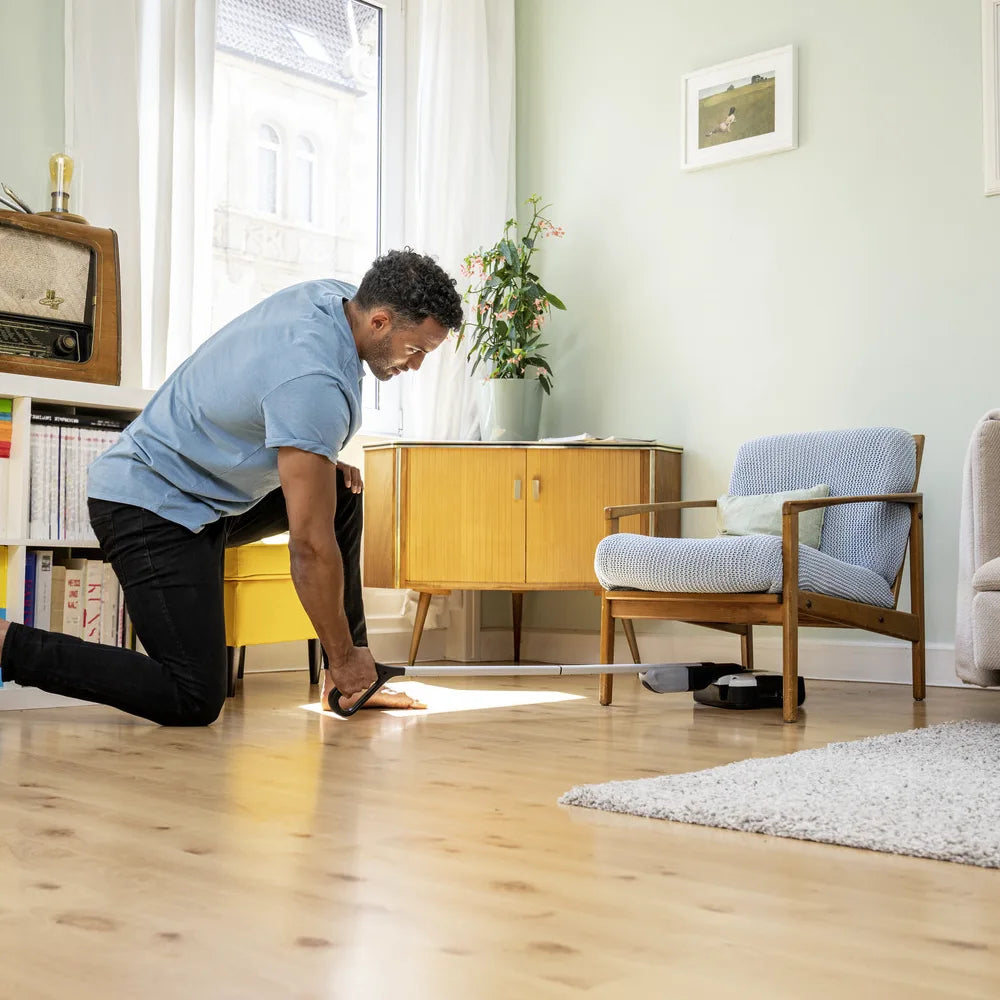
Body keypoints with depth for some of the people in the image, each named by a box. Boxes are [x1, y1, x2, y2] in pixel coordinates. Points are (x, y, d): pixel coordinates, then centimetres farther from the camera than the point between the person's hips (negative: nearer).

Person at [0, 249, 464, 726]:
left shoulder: (333, 295, 0)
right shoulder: (315, 383, -29)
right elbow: (311, 546, -25)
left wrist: (322, 461, 10)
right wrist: (341, 656, -14)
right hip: (152, 510, -11)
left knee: (342, 494, 11)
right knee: (192, 701, -14)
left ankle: (352, 683, 14)